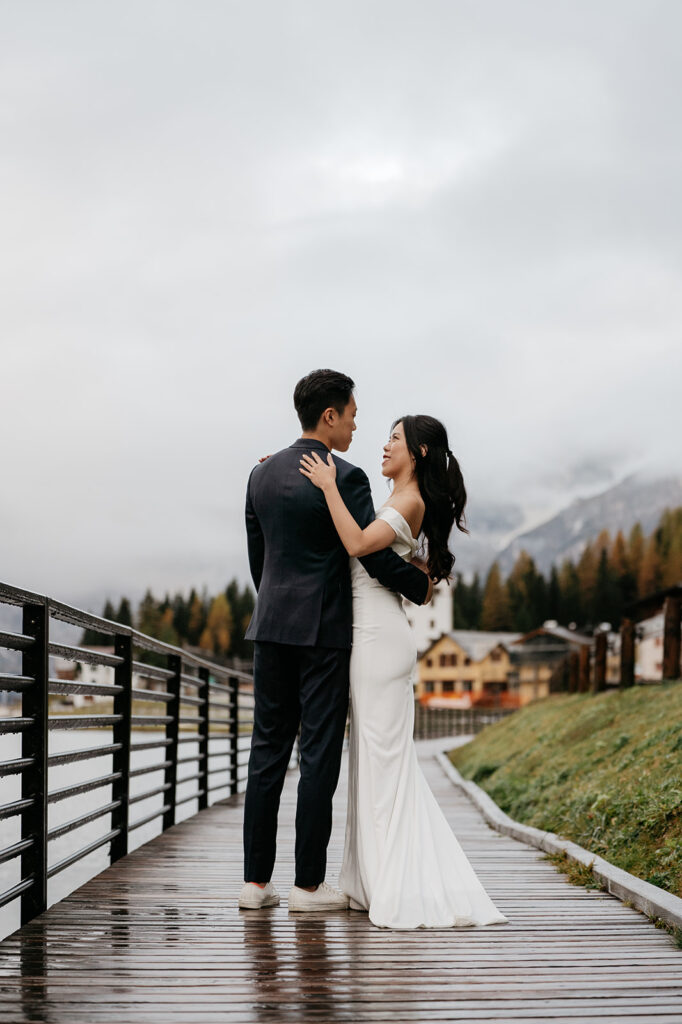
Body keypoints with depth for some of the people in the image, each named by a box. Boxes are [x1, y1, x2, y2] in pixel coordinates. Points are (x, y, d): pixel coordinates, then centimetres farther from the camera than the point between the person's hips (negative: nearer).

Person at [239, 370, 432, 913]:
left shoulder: (263, 474, 10)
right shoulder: (346, 478, -11)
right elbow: (377, 556, -13)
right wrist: (421, 587, 4)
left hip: (271, 626, 6)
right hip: (323, 629, -6)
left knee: (268, 750, 8)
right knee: (319, 753, -1)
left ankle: (256, 880, 11)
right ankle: (309, 883, 2)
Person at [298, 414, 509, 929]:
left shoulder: (411, 502, -10)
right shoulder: (395, 504, 18)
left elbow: (358, 544, -25)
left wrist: (329, 486, -18)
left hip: (381, 635, -9)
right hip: (372, 635, 9)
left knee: (383, 755, -7)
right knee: (377, 756, 10)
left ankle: (401, 888, -4)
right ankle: (378, 881, 15)